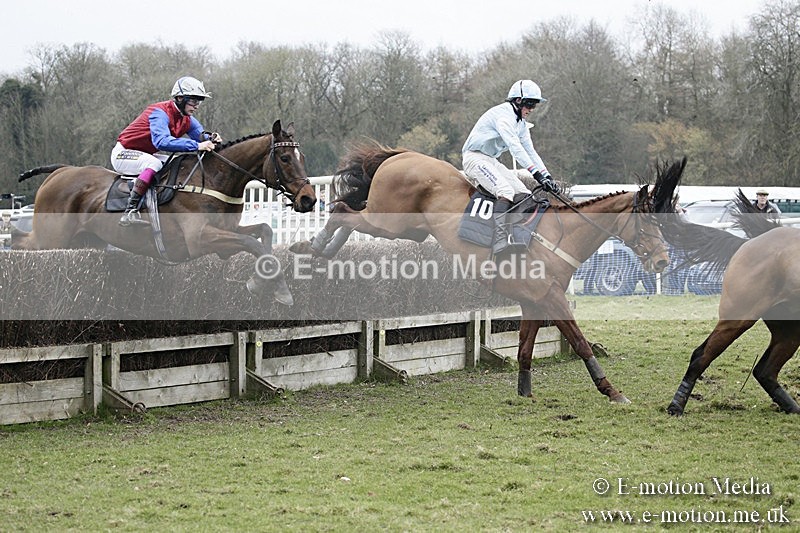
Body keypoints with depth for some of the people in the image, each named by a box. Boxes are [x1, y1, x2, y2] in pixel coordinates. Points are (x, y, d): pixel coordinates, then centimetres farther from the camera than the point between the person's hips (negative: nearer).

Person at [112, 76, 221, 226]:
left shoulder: (187, 119, 0)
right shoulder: (160, 113, -27)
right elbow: (162, 141, -42)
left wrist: (210, 138, -28)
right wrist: (197, 145, -47)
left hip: (146, 155, 9)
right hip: (123, 153, -9)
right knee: (154, 163, -35)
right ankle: (130, 212, -37)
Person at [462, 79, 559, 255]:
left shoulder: (521, 123, 13)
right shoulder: (503, 114, -20)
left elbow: (530, 151, 13)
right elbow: (515, 147, -30)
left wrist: (547, 176, -1)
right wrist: (537, 173, -36)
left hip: (491, 161, 10)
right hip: (475, 157, -10)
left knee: (524, 194, -5)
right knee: (506, 191, -31)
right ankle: (500, 239, -38)